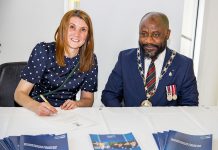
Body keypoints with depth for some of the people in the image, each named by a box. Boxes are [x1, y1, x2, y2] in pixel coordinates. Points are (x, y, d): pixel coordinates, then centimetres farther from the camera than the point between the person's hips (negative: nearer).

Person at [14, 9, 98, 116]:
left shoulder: (90, 59, -2)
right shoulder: (43, 51, -10)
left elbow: (88, 98, 7)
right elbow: (20, 93, -12)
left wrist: (76, 104, -15)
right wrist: (36, 106, -33)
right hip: (38, 114, -1)